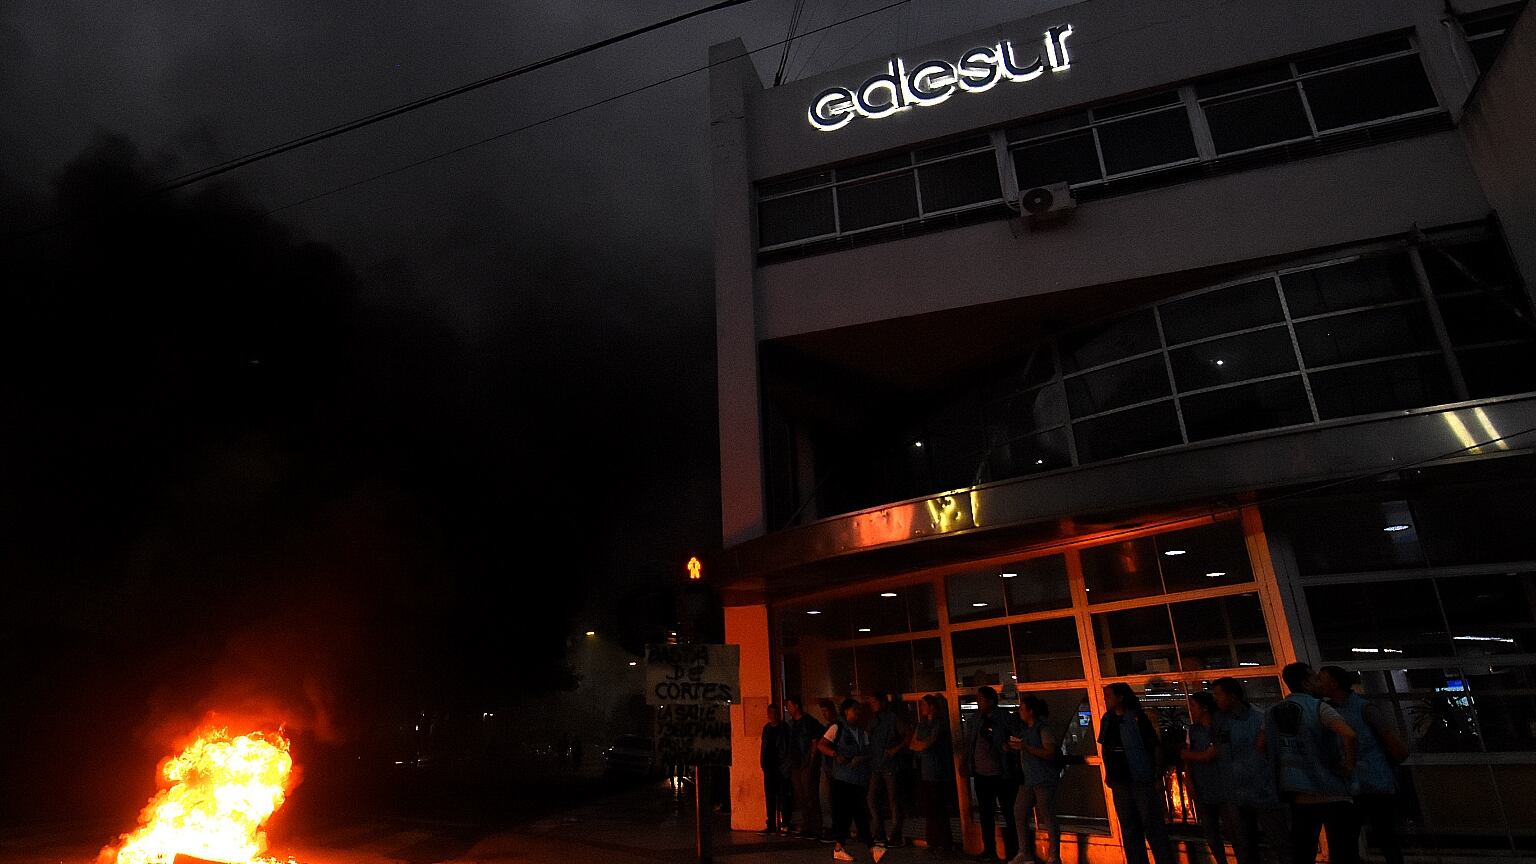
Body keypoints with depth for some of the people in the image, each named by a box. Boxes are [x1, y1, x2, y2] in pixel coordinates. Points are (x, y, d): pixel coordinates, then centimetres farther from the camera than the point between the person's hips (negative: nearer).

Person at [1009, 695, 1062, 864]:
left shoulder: (1043, 728, -12)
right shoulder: (1024, 728, 11)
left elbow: (1051, 753, -20)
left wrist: (1025, 747, -24)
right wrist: (1015, 746, 4)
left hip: (1044, 780, -8)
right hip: (1028, 779, 8)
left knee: (1048, 818, 0)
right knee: (1019, 812, 8)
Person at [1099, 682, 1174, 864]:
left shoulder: (1137, 718, -13)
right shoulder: (1107, 719, 4)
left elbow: (1155, 748, -12)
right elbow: (1104, 747, 14)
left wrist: (1158, 777, -14)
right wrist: (1107, 773, 11)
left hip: (1142, 780, -6)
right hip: (1119, 781, 6)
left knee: (1153, 827, 0)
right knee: (1129, 828, 15)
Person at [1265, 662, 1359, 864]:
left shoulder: (1273, 712, 8)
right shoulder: (1318, 707, -9)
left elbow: (1262, 747, 14)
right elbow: (1349, 734, -25)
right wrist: (1350, 764, -11)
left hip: (1299, 796, 5)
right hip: (1333, 794, -4)